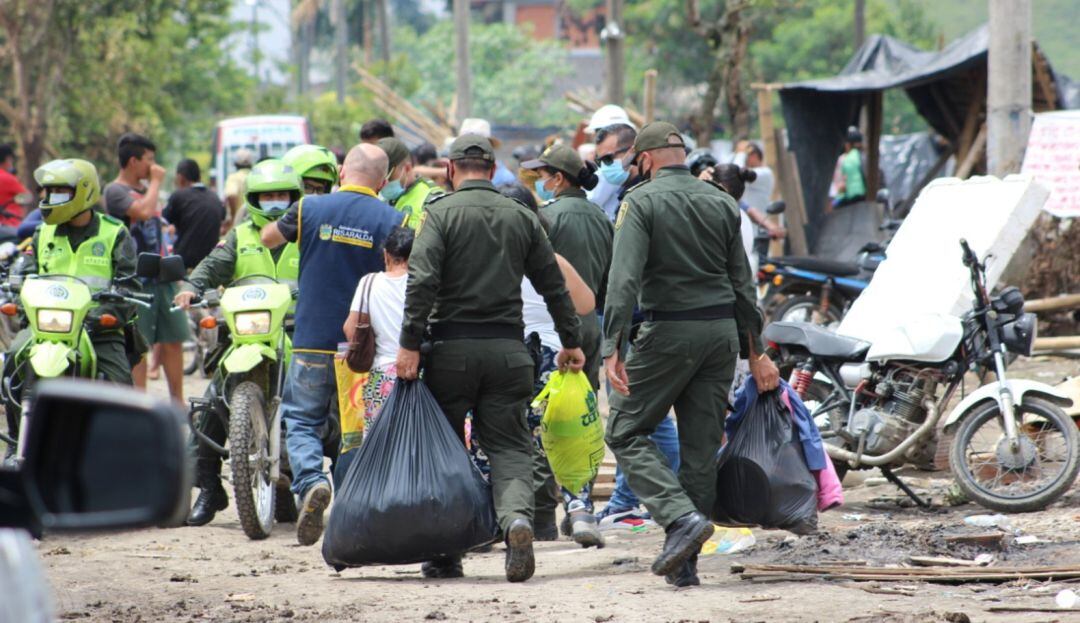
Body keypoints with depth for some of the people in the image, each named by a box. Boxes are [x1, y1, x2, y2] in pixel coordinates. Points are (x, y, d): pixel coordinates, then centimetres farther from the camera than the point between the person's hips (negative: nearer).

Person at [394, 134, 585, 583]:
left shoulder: (439, 213, -3)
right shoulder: (522, 218, 9)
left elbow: (422, 280, -14)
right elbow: (553, 285, 13)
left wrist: (409, 343, -15)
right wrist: (571, 341, 23)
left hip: (453, 347, -2)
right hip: (508, 350, 2)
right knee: (510, 447, 4)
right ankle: (517, 516, -25)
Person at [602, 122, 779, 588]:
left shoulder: (641, 201, -6)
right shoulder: (722, 203, 11)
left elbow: (624, 279, -16)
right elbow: (743, 283, 14)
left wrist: (613, 348, -19)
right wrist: (756, 352, 18)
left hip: (668, 331, -6)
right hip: (722, 331, 6)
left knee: (626, 432, 4)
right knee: (701, 446, 8)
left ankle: (682, 517, -16)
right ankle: (684, 563, 10)